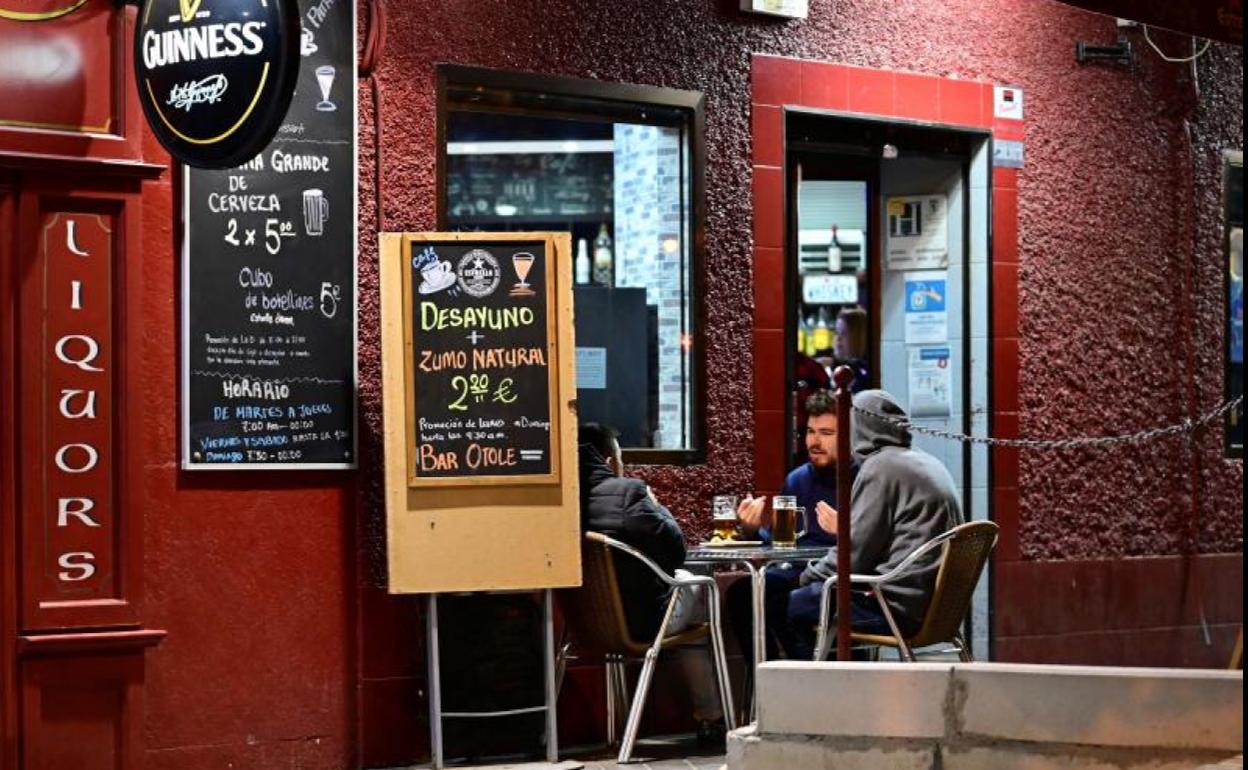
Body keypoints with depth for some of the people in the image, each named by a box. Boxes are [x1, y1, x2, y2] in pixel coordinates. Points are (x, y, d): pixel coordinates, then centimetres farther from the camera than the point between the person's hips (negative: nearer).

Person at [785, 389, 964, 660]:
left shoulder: (880, 467, -11)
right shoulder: (926, 462, 16)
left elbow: (855, 555, -13)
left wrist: (809, 576, 3)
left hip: (901, 607, -10)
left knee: (788, 607, -2)